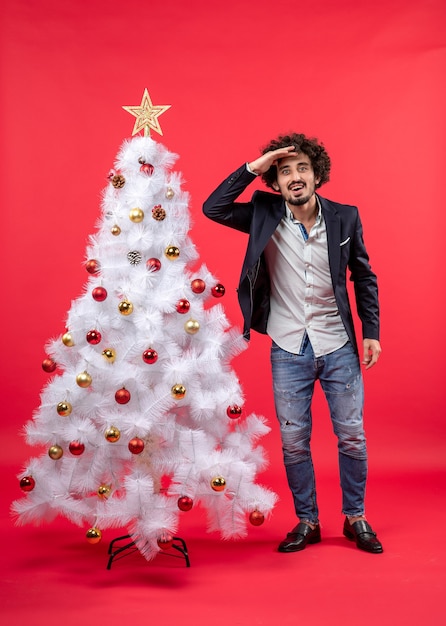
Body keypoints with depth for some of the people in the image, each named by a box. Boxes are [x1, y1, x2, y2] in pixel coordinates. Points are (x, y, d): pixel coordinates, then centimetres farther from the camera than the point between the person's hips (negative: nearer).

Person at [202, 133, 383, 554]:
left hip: (338, 346, 0)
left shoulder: (345, 217, -2)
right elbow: (213, 208, -13)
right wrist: (253, 167, -17)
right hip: (288, 350, 0)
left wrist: (371, 332, 2)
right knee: (293, 441, 7)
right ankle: (306, 522, 26)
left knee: (351, 436, 7)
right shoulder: (264, 216, -3)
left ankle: (355, 518, 27)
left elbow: (364, 278, 6)